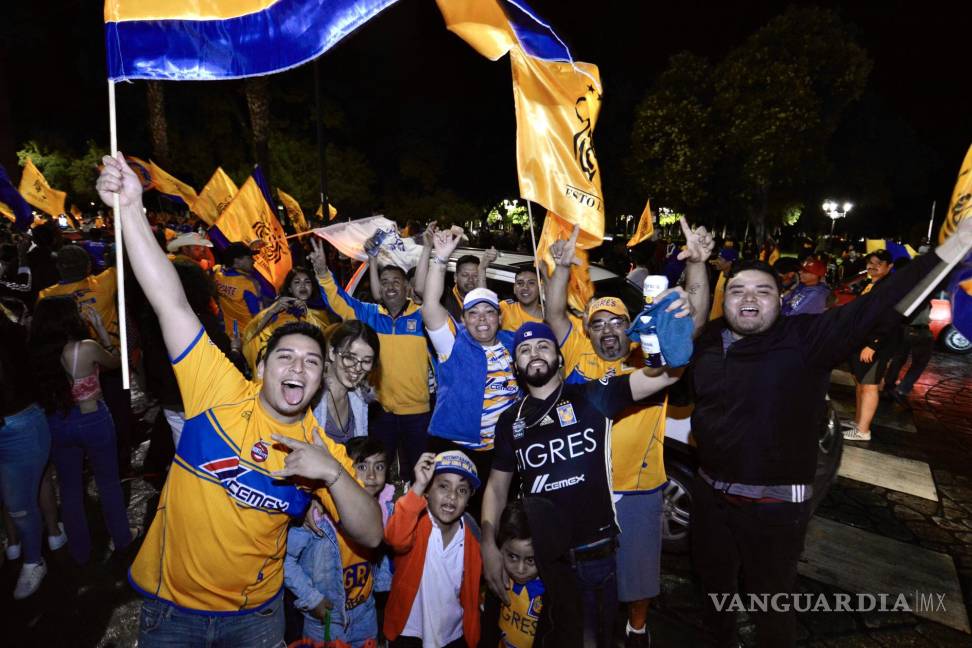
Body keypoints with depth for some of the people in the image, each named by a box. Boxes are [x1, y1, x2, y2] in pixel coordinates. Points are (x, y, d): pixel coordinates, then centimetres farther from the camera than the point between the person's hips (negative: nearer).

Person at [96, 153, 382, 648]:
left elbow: (371, 536, -14)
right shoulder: (220, 393, -15)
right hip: (169, 607, 0)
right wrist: (131, 209, -27)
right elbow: (171, 303, -21)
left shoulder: (322, 449, -12)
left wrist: (332, 473, -29)